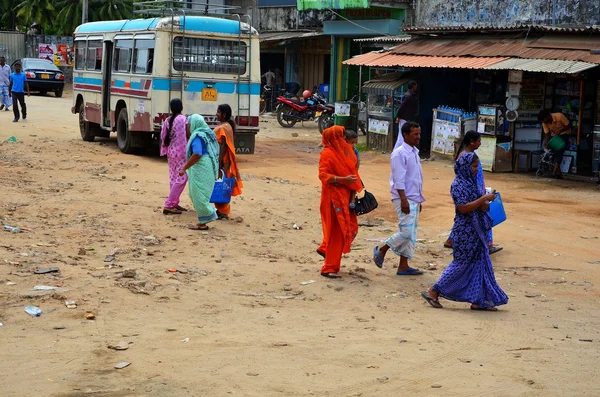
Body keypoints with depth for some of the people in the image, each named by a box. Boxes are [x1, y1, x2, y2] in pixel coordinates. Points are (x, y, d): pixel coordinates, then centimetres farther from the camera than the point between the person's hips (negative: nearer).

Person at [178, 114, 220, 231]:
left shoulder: (197, 136, -14)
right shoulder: (207, 134, 15)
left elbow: (197, 154, -25)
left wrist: (184, 168, -21)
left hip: (200, 168, -10)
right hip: (208, 168, 10)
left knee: (198, 195, -3)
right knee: (195, 194, 16)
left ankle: (203, 223, 2)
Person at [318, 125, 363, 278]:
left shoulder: (342, 151, 13)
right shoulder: (327, 154, -13)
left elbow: (350, 171, 21)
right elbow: (323, 175, -20)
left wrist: (357, 189, 12)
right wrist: (343, 179, -27)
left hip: (345, 195, 9)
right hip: (334, 195, -9)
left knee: (351, 227, 13)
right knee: (337, 230, -5)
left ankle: (326, 249, 33)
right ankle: (329, 268, 4)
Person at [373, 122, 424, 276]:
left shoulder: (415, 153, 15)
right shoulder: (399, 154, -13)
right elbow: (399, 179, -18)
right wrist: (404, 199, -23)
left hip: (414, 199, 9)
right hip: (404, 199, -9)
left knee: (411, 234, 9)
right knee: (407, 232, -14)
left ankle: (403, 266, 13)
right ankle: (381, 251, 5)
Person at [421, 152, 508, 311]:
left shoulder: (471, 182, 12)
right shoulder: (459, 184, -14)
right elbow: (463, 207, -23)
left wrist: (484, 204, -5)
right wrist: (483, 198, -20)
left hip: (476, 229, 9)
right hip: (465, 230, -9)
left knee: (480, 262, 7)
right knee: (462, 263, -3)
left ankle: (478, 300, 11)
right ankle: (433, 291, 5)